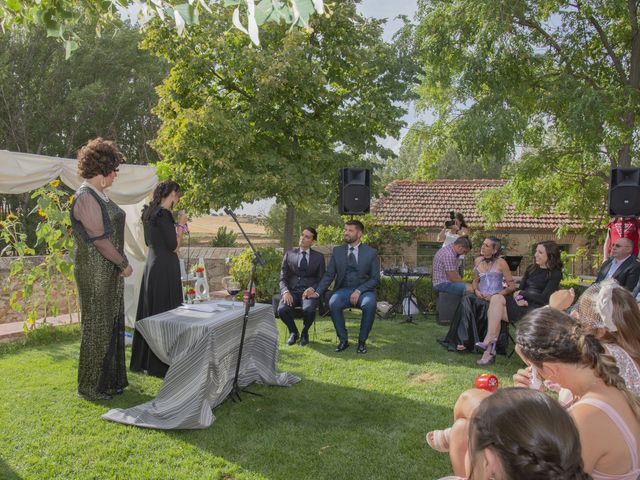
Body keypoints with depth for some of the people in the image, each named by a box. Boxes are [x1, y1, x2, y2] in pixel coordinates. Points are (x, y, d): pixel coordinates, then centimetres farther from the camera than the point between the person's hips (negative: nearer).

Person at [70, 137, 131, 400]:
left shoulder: (100, 196, 13)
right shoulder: (86, 197, -17)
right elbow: (100, 239, -21)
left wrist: (121, 264, 10)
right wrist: (124, 264, -12)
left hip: (110, 271, 9)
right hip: (95, 273, -9)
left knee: (112, 324, 16)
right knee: (97, 327, 1)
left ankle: (111, 380, 29)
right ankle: (91, 387, 16)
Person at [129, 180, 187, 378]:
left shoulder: (149, 212, 10)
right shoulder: (164, 214, -17)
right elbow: (174, 246, -17)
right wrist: (180, 225, -6)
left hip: (152, 265, 10)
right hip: (166, 269, -10)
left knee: (149, 312, 16)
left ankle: (142, 361, 27)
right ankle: (161, 364, 6)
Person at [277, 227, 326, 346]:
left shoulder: (319, 257, 10)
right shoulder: (289, 254, 12)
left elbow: (321, 280, 8)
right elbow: (283, 278, 8)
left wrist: (311, 290, -13)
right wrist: (285, 292, -13)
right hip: (292, 291, 1)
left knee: (309, 309, -34)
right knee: (282, 309, -29)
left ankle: (304, 333, -1)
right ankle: (293, 332, 3)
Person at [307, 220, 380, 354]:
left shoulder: (371, 252, 3)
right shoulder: (337, 251, 9)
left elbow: (375, 279, 0)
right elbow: (329, 275, 5)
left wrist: (359, 291, -16)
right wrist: (317, 292, -11)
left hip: (364, 290, -1)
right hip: (343, 290, 2)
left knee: (370, 304, -35)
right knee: (333, 303, -32)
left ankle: (362, 340, -15)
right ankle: (343, 340, -14)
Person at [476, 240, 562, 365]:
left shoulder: (555, 274, 0)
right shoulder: (531, 269, 19)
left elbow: (544, 298, -9)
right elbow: (520, 289, 14)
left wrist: (522, 294, -3)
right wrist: (520, 299, -8)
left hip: (535, 309, -6)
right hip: (523, 303, 6)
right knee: (496, 298, -26)